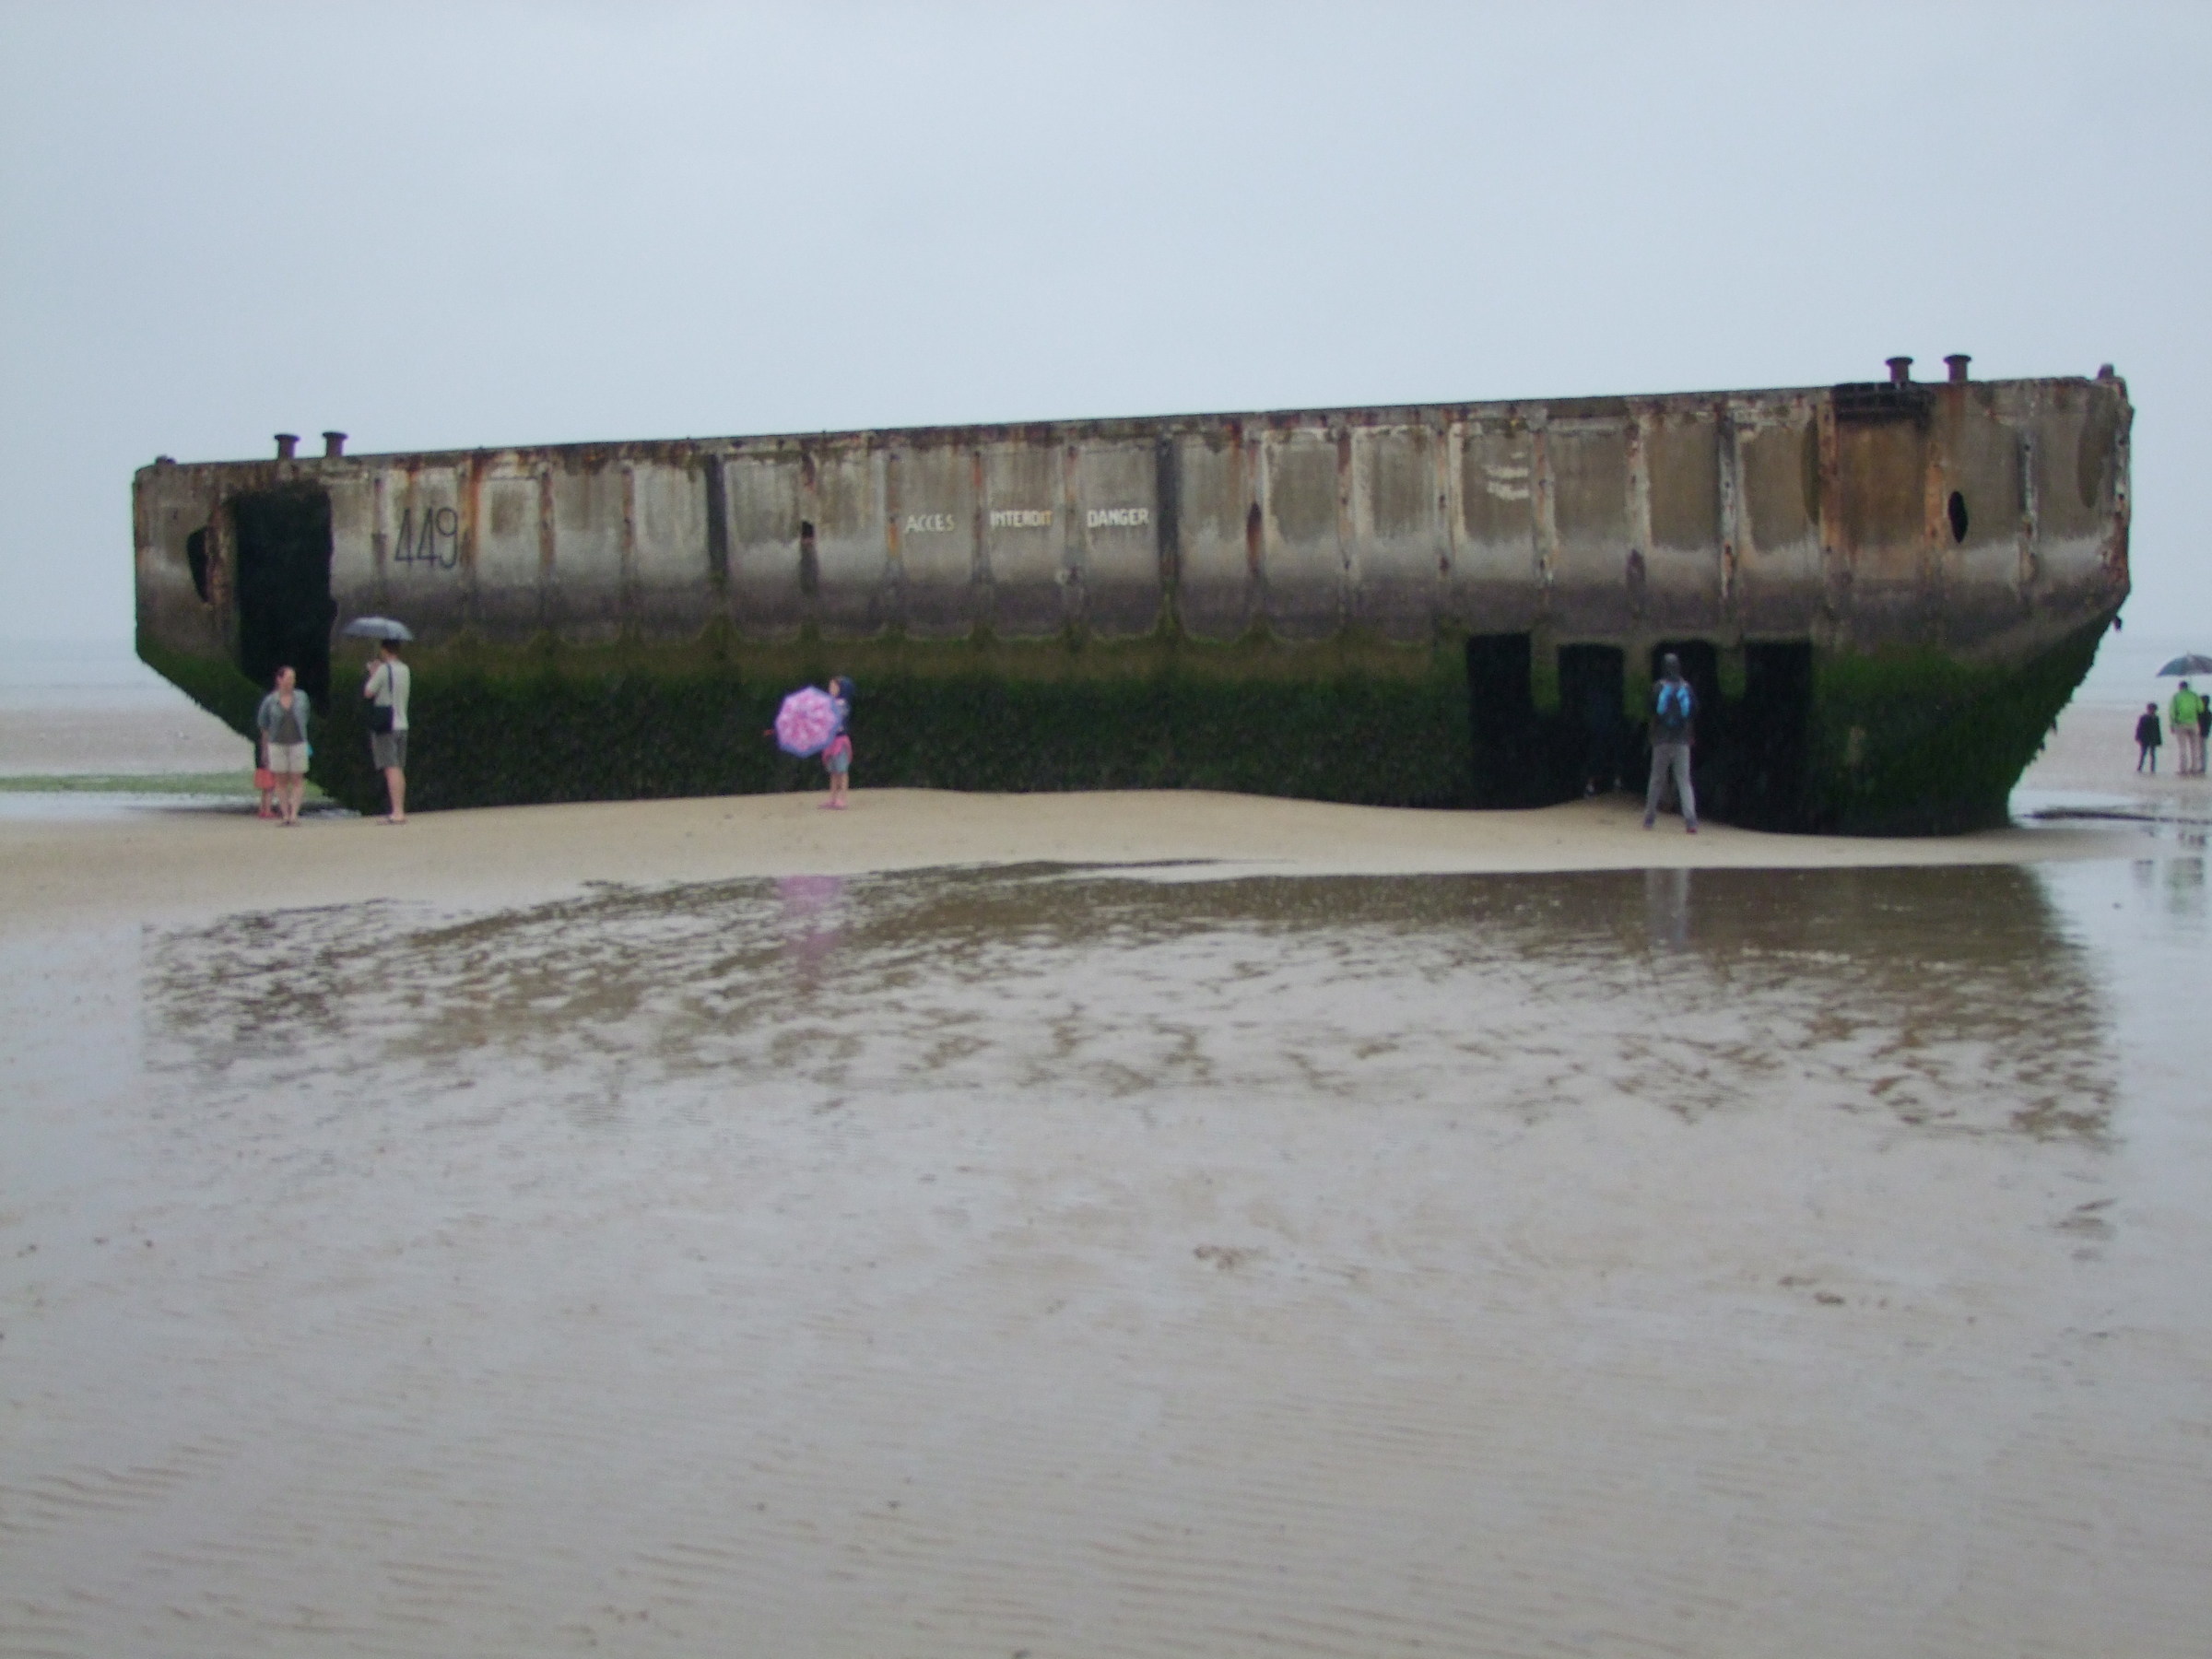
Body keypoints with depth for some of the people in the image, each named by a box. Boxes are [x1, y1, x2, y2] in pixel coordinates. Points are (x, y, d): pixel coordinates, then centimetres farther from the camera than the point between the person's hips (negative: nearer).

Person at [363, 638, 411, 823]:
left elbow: (368, 692, -9)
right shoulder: (405, 670, 12)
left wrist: (372, 674, 5)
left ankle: (397, 812, -19)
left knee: (391, 768, -12)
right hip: (402, 724, 7)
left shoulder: (383, 669, -11)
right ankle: (401, 811, 14)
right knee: (399, 770, 12)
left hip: (384, 725, -7)